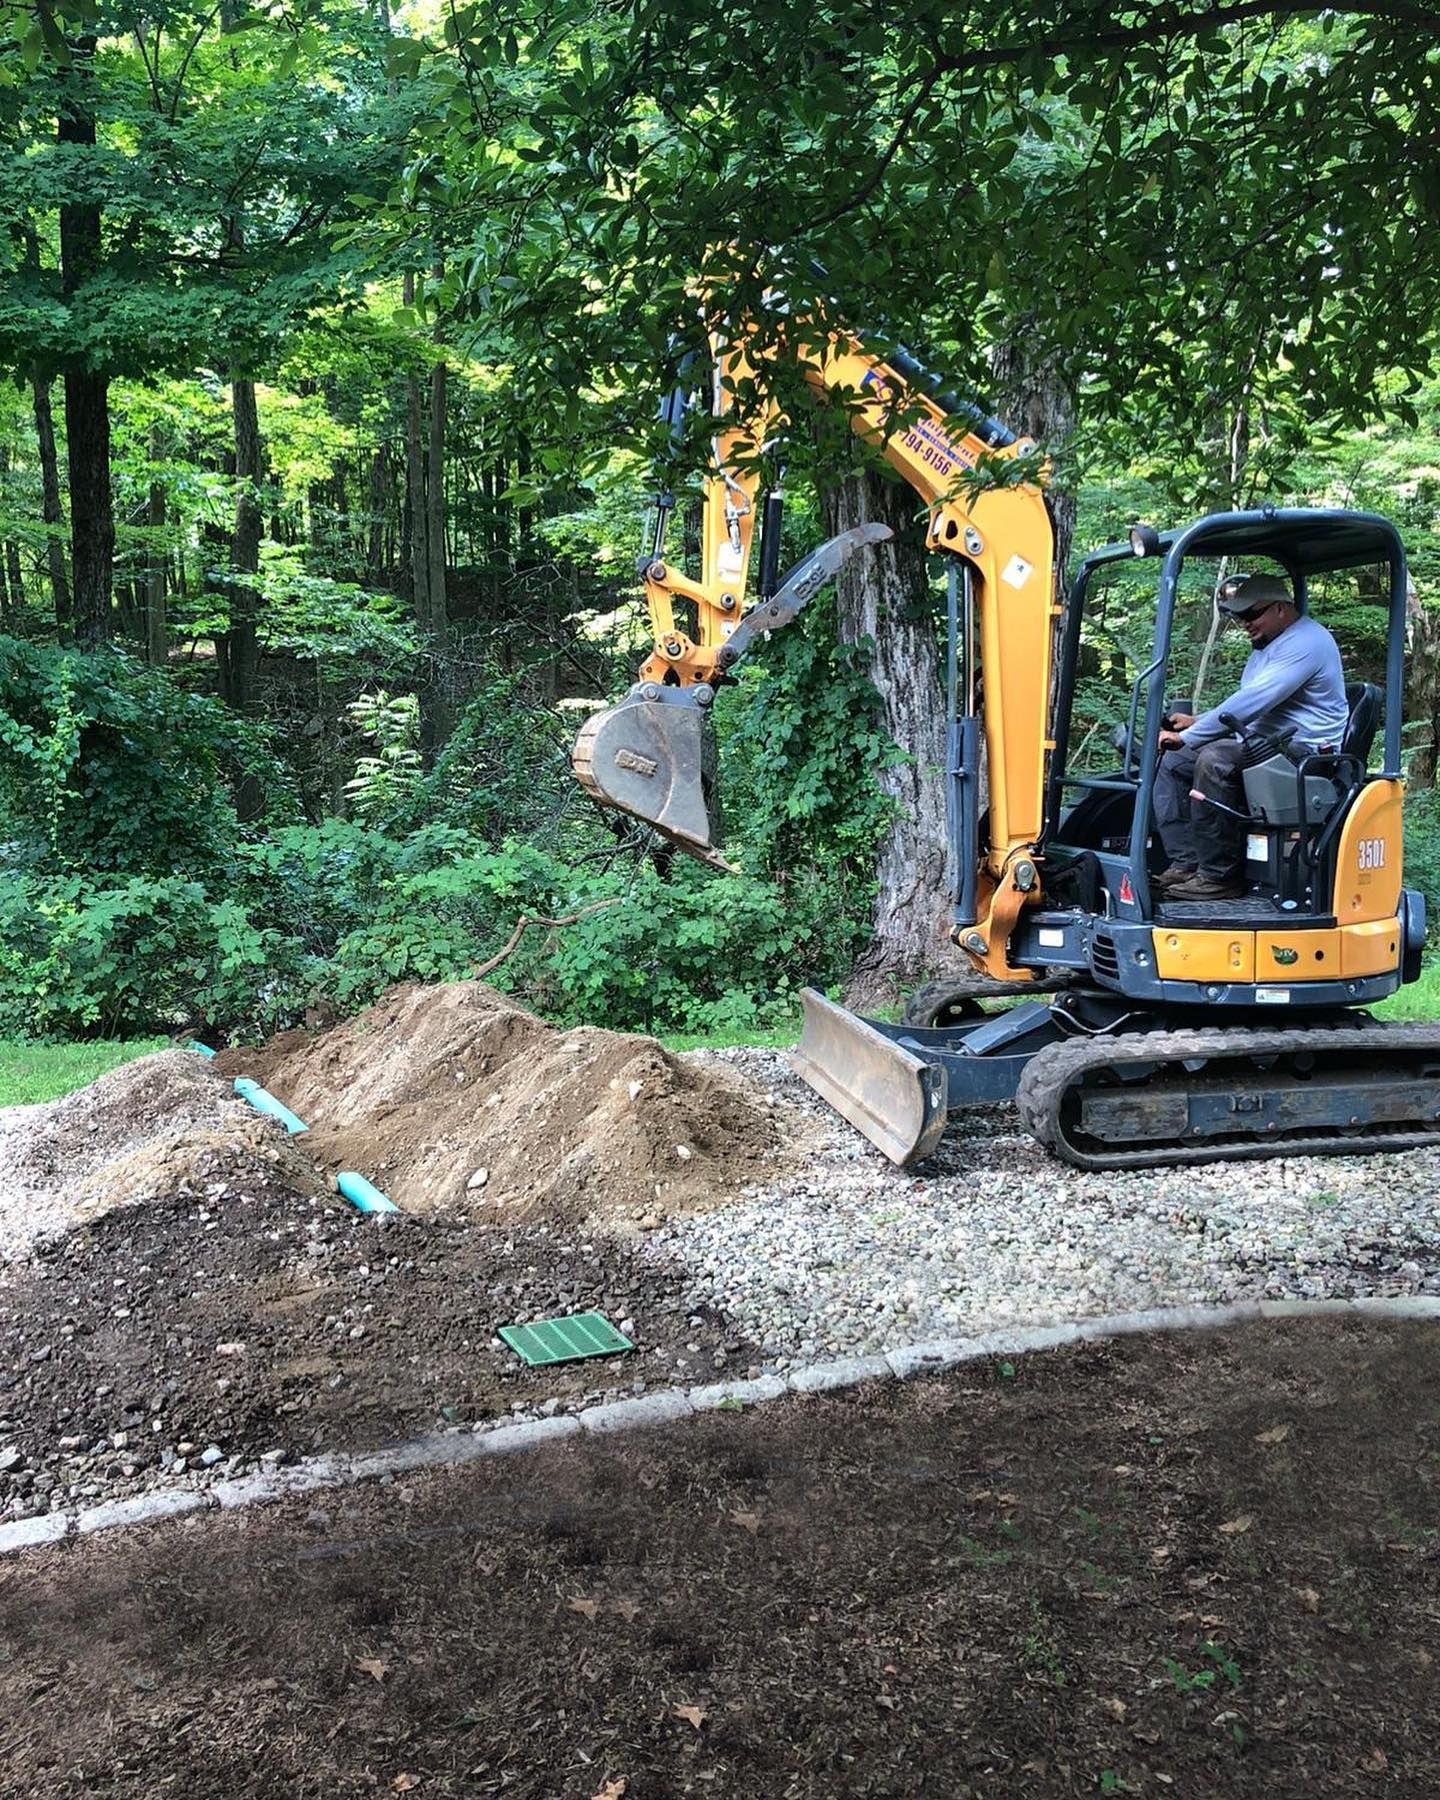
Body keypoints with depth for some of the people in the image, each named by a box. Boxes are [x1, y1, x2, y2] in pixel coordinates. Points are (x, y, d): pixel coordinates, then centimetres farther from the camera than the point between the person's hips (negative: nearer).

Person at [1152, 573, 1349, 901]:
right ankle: (1185, 864, -10)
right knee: (1172, 763, 0)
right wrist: (1197, 722, 11)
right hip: (1260, 745, 11)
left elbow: (1252, 702, -24)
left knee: (1215, 760, -33)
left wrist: (1188, 737, -21)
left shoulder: (1306, 642, -15)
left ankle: (1218, 876, -27)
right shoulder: (1267, 646, 21)